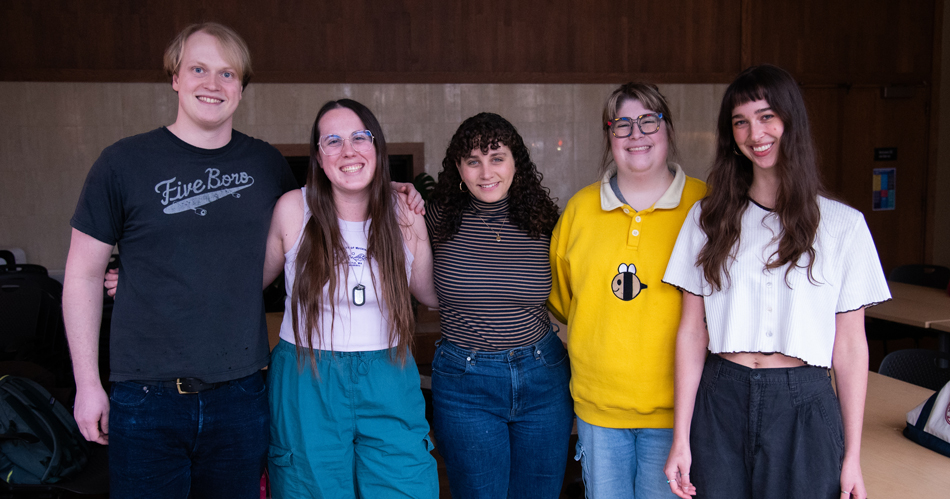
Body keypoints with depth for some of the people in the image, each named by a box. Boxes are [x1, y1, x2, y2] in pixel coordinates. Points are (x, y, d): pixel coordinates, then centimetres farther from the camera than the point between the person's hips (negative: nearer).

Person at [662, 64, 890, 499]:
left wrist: (852, 456, 1)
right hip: (720, 402, 1)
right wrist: (681, 439, -1)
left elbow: (850, 346, 2)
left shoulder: (843, 224, 0)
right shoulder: (708, 219, 3)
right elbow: (692, 332, 2)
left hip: (804, 407, -1)